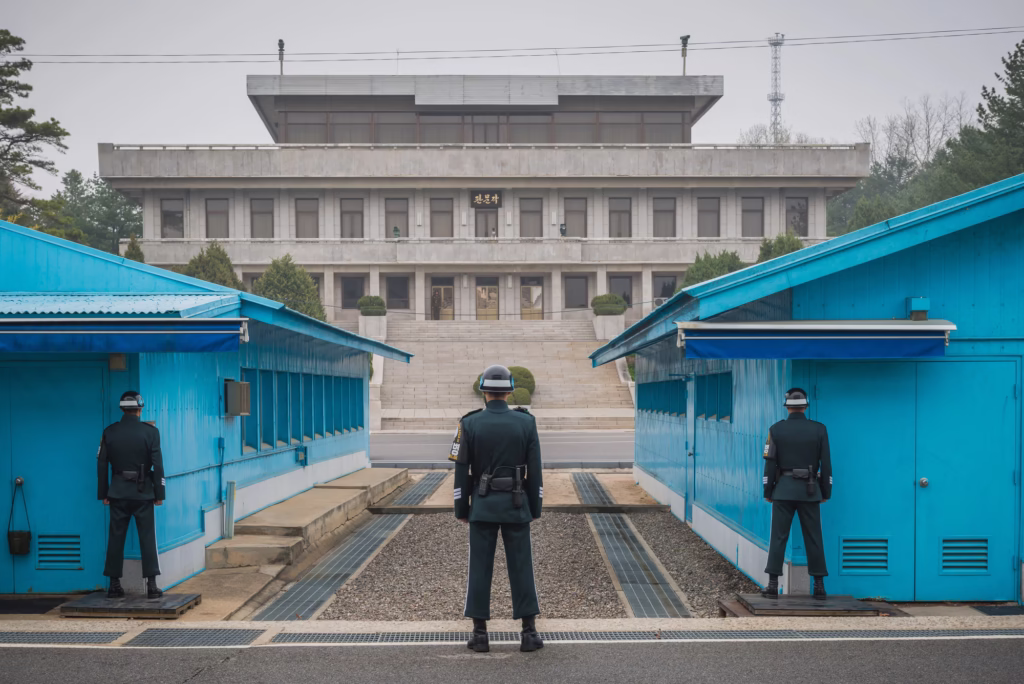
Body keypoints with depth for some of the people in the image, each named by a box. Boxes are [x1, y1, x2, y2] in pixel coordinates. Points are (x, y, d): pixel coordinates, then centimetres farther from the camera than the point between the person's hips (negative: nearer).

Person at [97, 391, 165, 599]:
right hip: (143, 493, -2)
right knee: (147, 538, 2)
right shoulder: (150, 432, -6)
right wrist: (159, 494, 0)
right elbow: (157, 465, -7)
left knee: (116, 538, 8)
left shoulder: (109, 432, 1)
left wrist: (103, 494, 11)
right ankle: (151, 585, -1)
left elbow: (102, 465, 4)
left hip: (118, 493, 2)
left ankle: (114, 585, 9)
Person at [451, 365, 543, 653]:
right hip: (515, 505, 0)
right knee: (521, 567, 5)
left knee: (480, 567, 5)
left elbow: (462, 471, -4)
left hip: (482, 505, 0)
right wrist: (535, 508, 7)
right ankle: (529, 633, 5)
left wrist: (461, 509, 5)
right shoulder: (527, 422, -4)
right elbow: (535, 470, -2)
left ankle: (480, 634, 6)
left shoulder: (469, 424, -6)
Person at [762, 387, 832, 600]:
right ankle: (819, 585, 7)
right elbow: (826, 464, 0)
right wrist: (826, 492, 8)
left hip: (783, 490, -1)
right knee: (813, 538, 6)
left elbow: (770, 463, -3)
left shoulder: (776, 429, -3)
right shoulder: (819, 429, -1)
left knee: (778, 537, 2)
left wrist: (767, 492, 5)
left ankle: (773, 584, -2)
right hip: (809, 491, 1)